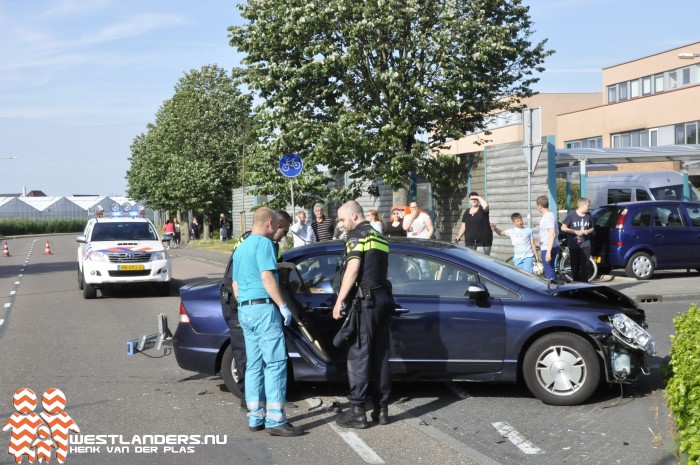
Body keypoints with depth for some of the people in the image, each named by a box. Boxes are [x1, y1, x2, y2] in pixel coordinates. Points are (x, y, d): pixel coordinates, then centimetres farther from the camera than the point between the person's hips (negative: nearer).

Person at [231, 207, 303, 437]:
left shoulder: (240, 247, 20)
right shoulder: (263, 243, -8)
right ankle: (275, 420, -12)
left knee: (255, 365, 10)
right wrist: (283, 306, -13)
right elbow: (267, 278, -17)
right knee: (275, 362, -9)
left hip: (244, 309, 9)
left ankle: (256, 418, 12)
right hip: (263, 307, -9)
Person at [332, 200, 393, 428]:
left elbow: (352, 270, -16)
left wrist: (339, 301, -15)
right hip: (383, 299, 8)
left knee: (358, 356, -5)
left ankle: (357, 411, -5)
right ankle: (381, 409, 14)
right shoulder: (380, 237, 19)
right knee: (380, 356, 10)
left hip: (364, 302, -8)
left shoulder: (357, 236, -6)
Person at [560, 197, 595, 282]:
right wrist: (575, 232, -14)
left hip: (585, 245, 3)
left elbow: (592, 228, 17)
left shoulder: (588, 215, 5)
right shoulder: (572, 215, -7)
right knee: (575, 266, 4)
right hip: (574, 246, -2)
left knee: (585, 266, -1)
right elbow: (563, 228, -5)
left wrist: (588, 231, -6)